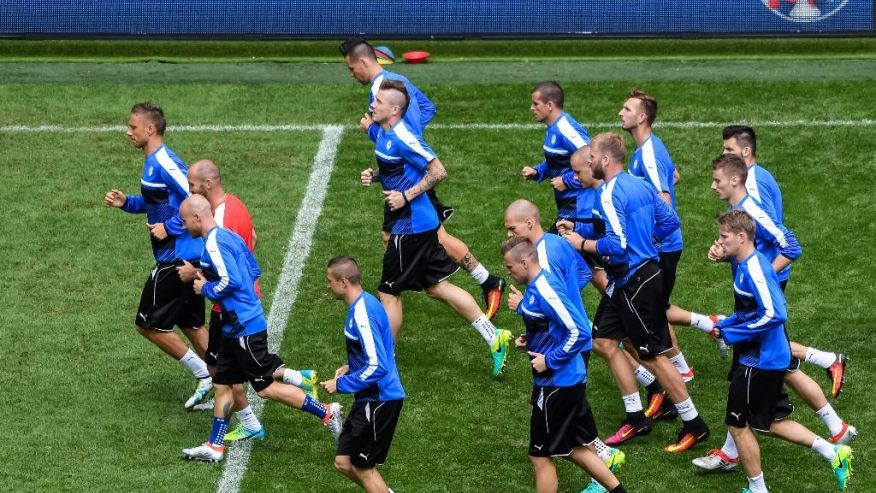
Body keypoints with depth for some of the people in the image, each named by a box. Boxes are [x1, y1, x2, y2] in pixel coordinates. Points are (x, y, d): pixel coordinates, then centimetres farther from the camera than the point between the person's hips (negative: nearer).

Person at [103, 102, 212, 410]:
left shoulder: (163, 163, -19)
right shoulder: (154, 162, 12)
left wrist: (169, 228, -20)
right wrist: (125, 203, 11)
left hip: (178, 259, -10)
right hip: (189, 257, 10)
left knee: (148, 323, -1)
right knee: (190, 324, 16)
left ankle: (204, 375, 3)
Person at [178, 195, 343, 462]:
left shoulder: (213, 243, -18)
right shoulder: (228, 236, 13)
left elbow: (230, 282, -27)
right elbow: (254, 270, 20)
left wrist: (206, 288, -9)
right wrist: (208, 280, 16)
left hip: (244, 327, -10)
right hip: (235, 328, 10)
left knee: (266, 387, -3)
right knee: (222, 384, 13)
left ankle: (326, 412, 2)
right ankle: (215, 446, 18)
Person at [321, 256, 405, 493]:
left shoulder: (362, 314, -22)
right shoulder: (365, 303, 9)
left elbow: (377, 367, -26)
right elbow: (380, 351, 23)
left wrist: (341, 385, -17)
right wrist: (351, 366, 11)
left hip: (379, 400, -10)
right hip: (370, 400, 10)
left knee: (363, 468, 2)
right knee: (344, 463, 13)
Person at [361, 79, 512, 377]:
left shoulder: (402, 138, -21)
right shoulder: (384, 133, 8)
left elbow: (438, 172, -21)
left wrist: (406, 196, -21)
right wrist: (374, 175, 5)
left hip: (411, 227, -10)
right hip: (421, 223, 10)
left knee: (389, 293, 1)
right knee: (437, 286, 14)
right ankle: (493, 337, 17)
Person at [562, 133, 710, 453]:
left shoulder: (611, 193, -20)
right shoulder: (640, 185, 8)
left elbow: (616, 245, -26)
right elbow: (670, 221, 13)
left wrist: (581, 244, -12)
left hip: (636, 282, -10)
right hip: (624, 281, 10)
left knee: (653, 357, -1)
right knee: (604, 342, 14)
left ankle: (694, 425, 8)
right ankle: (636, 419, 20)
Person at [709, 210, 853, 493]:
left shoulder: (754, 269, -23)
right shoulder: (743, 264, 7)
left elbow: (774, 315, -30)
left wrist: (731, 334, -22)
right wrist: (725, 325, 6)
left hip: (760, 362, -10)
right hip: (771, 359, 10)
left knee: (738, 425, 5)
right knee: (771, 423, 19)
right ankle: (833, 453, 17)